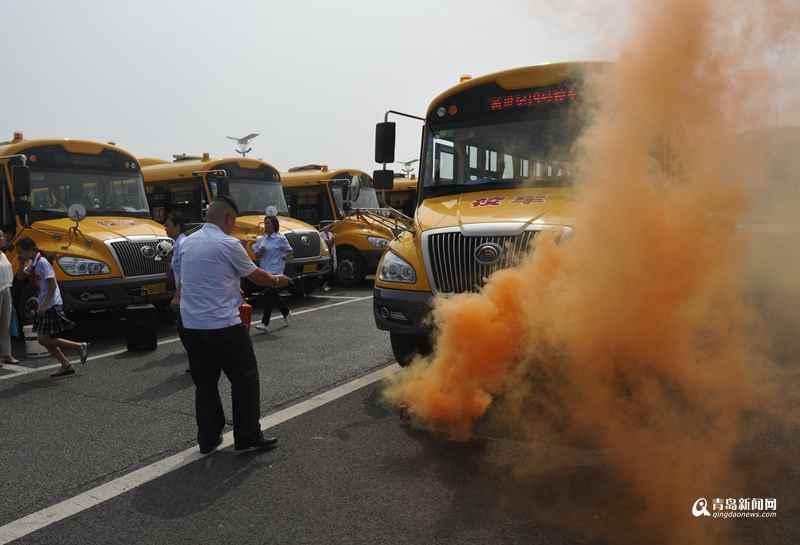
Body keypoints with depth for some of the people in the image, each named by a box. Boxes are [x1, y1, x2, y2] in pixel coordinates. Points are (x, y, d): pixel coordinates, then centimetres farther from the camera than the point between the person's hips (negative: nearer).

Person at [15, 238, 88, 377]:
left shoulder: (42, 262, -17)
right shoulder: (33, 263, 10)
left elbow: (52, 285, -21)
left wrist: (44, 305, -23)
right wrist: (22, 262, 4)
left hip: (51, 306, -9)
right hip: (44, 306, 9)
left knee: (45, 340, -7)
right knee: (45, 340, 9)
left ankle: (81, 346, 0)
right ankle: (66, 366, 14)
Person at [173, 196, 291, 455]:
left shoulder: (186, 244, 9)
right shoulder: (228, 245, -11)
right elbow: (257, 276, -1)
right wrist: (278, 280, 19)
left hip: (191, 326, 7)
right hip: (224, 327, -7)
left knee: (205, 383, 15)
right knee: (245, 380, 7)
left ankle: (208, 439, 22)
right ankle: (248, 436, 13)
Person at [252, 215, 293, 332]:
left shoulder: (280, 238, -6)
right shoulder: (261, 239, 9)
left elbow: (289, 251, 2)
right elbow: (256, 254, 12)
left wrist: (282, 258, -7)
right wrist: (260, 252, -7)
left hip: (275, 270, -6)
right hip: (264, 270, 6)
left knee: (268, 295, -13)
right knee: (273, 295, 15)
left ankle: (265, 323, -12)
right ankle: (285, 312, 39)